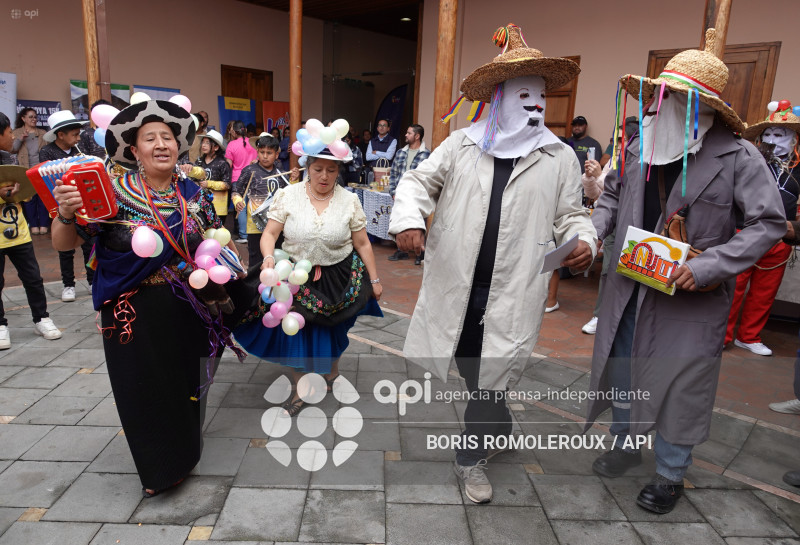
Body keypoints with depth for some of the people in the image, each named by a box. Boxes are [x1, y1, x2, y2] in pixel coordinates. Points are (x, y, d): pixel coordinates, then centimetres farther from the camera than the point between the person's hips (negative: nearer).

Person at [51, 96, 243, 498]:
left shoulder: (193, 194, 1)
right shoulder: (113, 194, -10)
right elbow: (63, 244, -10)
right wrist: (65, 213, -28)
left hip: (189, 311, 3)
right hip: (135, 314, -3)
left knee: (186, 382, 18)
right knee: (145, 388, 10)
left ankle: (183, 447, 46)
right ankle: (159, 468, 34)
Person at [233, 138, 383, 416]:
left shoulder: (349, 200, -4)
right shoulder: (288, 195, -6)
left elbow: (362, 244, 0)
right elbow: (270, 233, -6)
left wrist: (374, 279, 2)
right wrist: (268, 257, -27)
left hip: (338, 279, 0)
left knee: (333, 330, 15)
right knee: (295, 332, 5)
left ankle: (331, 373, 46)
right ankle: (299, 391, 27)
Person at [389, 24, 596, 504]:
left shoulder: (560, 158, 4)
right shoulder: (461, 145, 5)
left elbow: (570, 216, 8)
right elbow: (419, 181, 6)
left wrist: (583, 243, -14)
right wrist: (408, 220, -14)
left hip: (512, 292, -1)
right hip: (456, 284, 2)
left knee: (489, 374, 6)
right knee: (470, 365, 17)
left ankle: (472, 457, 29)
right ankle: (498, 426, 47)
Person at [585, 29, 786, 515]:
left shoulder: (737, 157, -13)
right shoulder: (638, 146, 0)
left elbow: (770, 222, -10)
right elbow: (612, 196, 14)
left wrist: (710, 265, -22)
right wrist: (593, 231, -4)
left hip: (692, 297, -4)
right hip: (629, 287, 5)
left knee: (680, 381, 7)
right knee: (623, 368, 17)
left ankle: (671, 475, 31)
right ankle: (626, 444, 43)